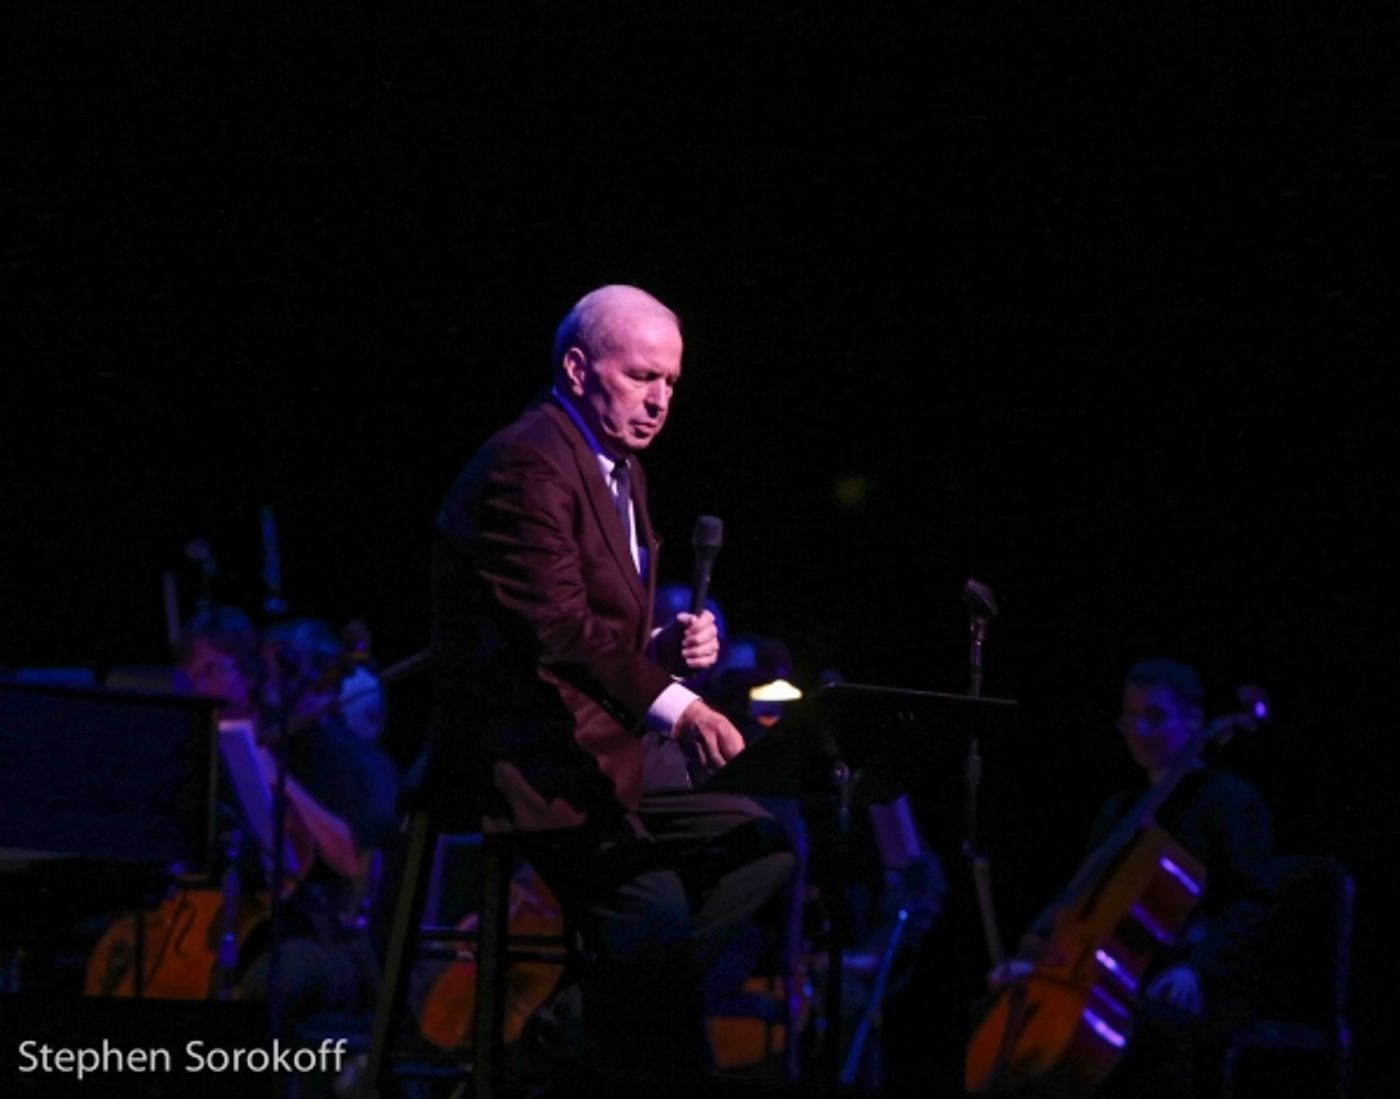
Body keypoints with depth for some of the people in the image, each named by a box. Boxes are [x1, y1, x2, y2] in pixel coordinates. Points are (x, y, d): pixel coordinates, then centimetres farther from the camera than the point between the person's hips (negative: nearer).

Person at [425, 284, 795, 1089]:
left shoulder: (620, 467, 19)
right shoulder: (527, 464, -15)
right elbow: (558, 624, -26)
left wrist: (671, 644, 0)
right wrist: (673, 706, -36)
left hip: (602, 756, 11)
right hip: (530, 765, -11)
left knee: (764, 844, 7)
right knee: (657, 915, -29)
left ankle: (581, 1018, 2)